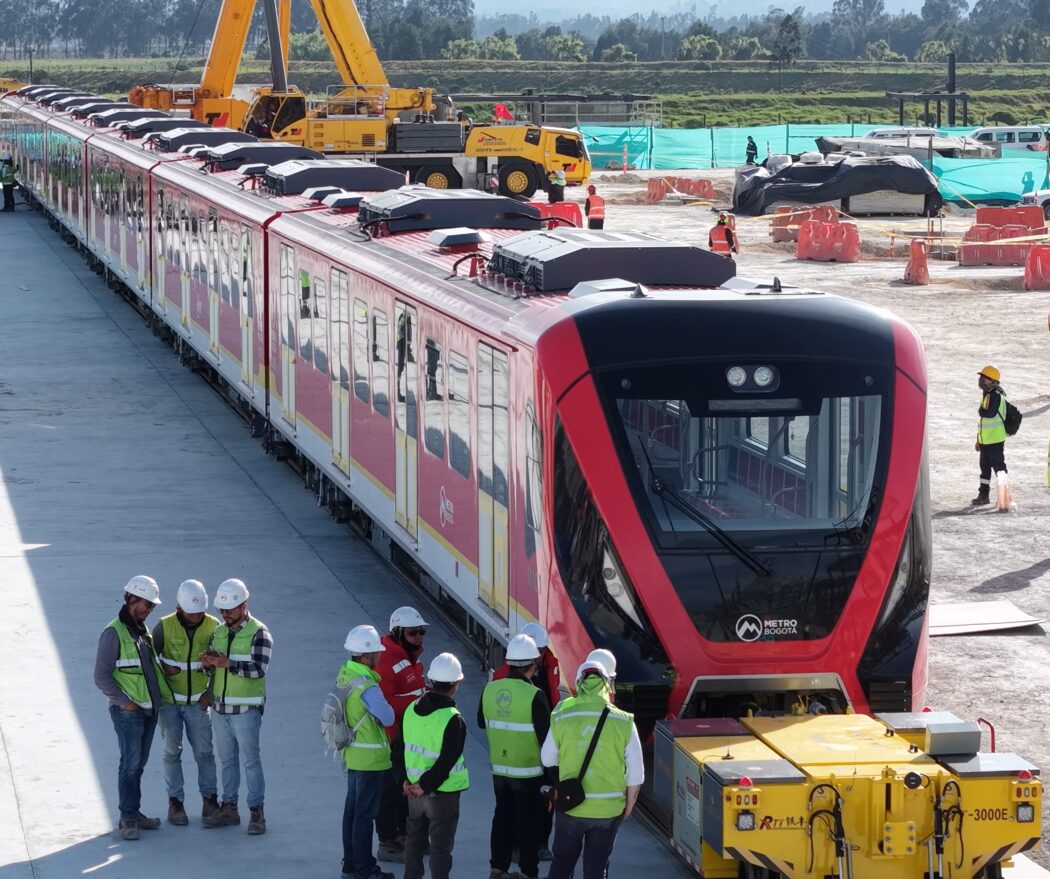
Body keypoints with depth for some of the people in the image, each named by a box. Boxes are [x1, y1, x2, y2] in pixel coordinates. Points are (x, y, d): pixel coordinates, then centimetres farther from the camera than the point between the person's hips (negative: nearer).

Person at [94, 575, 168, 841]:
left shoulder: (143, 632, 14)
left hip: (149, 709, 8)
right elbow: (102, 677, -14)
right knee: (130, 764, -8)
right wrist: (124, 702, -17)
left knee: (139, 764, 11)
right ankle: (128, 819, -3)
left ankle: (134, 814, 17)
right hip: (128, 711, -8)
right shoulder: (114, 633, -11)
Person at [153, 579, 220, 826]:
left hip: (197, 702, 1)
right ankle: (175, 802, 8)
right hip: (169, 701, -1)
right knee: (172, 751, 2)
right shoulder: (165, 626, -12)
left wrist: (210, 693, -2)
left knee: (204, 751, 2)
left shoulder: (213, 627, -7)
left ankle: (209, 801, 11)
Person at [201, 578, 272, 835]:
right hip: (219, 707, 6)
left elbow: (259, 669, -20)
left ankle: (257, 812, 3)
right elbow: (212, 667, 15)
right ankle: (229, 809, 21)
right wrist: (208, 663, -9)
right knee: (227, 759, 13)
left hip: (245, 709, -6)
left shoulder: (258, 633, -10)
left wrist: (228, 663, -27)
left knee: (251, 760, -2)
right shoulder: (219, 632, 10)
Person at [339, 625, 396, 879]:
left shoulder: (344, 677, 3)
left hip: (352, 754, 9)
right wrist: (381, 709, -3)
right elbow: (388, 717, -22)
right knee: (365, 813, -1)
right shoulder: (367, 686, -24)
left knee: (352, 809, 16)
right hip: (370, 758, -9)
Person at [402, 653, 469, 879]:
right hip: (443, 793, -6)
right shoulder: (452, 720, -22)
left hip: (414, 788, 6)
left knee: (415, 839, 20)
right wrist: (426, 786, -15)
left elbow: (404, 747, 6)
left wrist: (406, 779, 7)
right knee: (441, 846, 1)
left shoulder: (412, 709, 0)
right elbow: (447, 762, -23)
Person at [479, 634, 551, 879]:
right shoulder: (534, 696, -21)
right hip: (529, 769, -5)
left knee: (503, 815, 17)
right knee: (530, 820, 6)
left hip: (499, 767, 5)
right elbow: (545, 735, -17)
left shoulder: (490, 689, -4)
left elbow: (482, 722, 12)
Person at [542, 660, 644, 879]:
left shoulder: (562, 719, -9)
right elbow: (636, 773, -5)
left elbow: (547, 760, 4)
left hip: (571, 807, 0)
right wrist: (629, 806, 10)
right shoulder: (623, 723, -10)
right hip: (609, 810, 0)